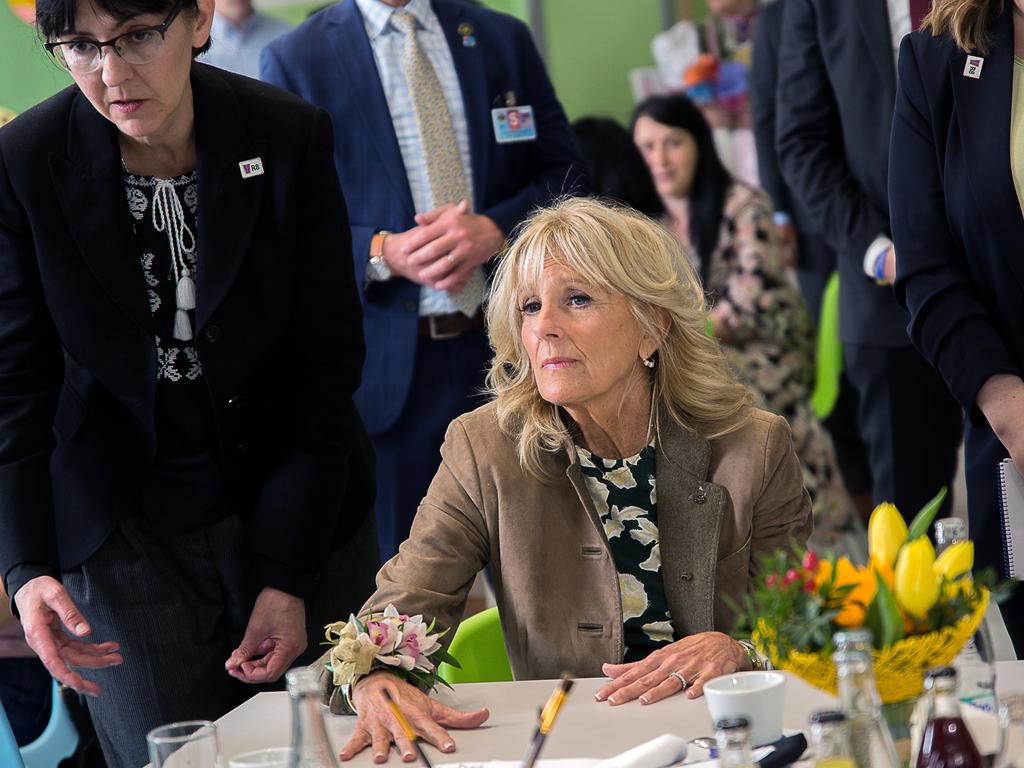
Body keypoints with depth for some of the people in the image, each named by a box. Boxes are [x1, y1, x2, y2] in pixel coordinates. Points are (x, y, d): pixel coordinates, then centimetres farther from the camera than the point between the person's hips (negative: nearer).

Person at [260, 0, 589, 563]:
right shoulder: (294, 61, -1)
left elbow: (565, 174, 7)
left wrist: (494, 229, -13)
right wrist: (383, 253, -19)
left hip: (510, 346, 3)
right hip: (388, 365, -2)